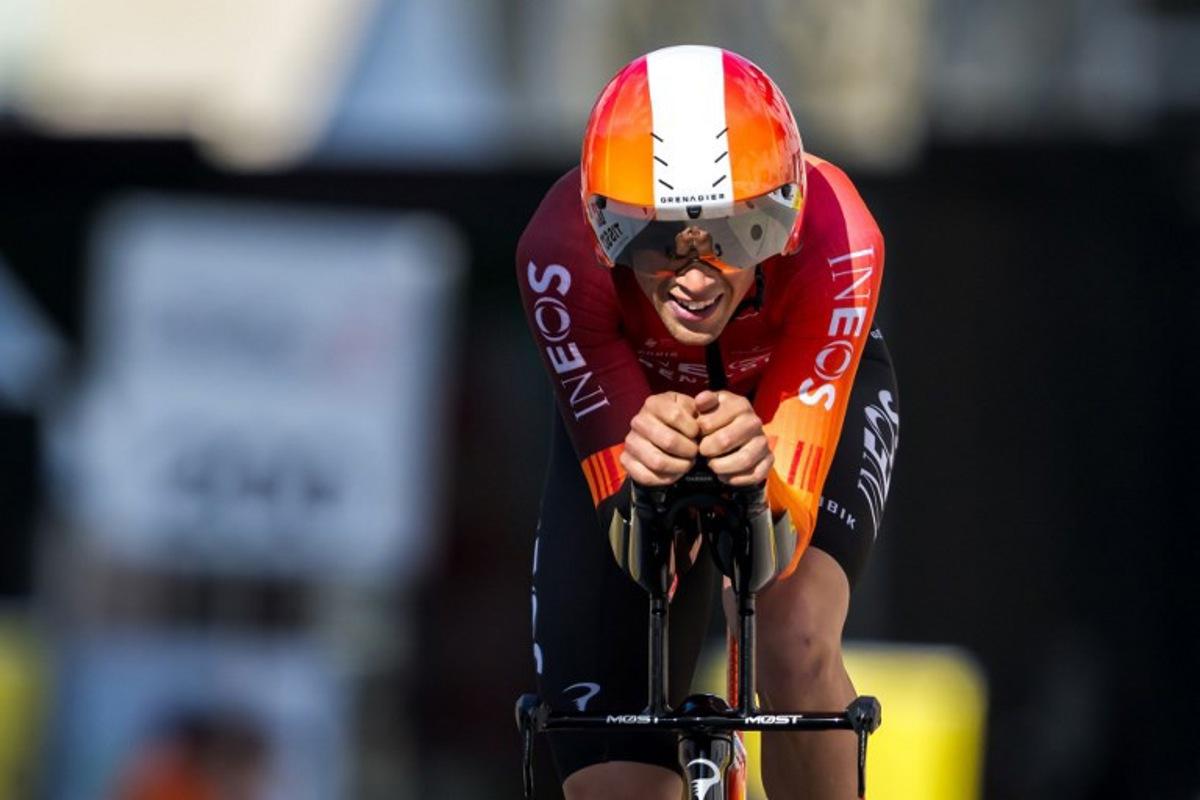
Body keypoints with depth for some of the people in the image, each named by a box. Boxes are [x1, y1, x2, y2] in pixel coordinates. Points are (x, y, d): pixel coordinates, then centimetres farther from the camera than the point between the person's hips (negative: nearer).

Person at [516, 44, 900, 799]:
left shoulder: (836, 240, -39)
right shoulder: (563, 250, -38)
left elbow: (786, 533, -40)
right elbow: (630, 538, -36)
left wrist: (760, 478, -62)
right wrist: (643, 479, -58)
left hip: (807, 398, -1)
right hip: (632, 400, 1)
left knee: (796, 645, -32)